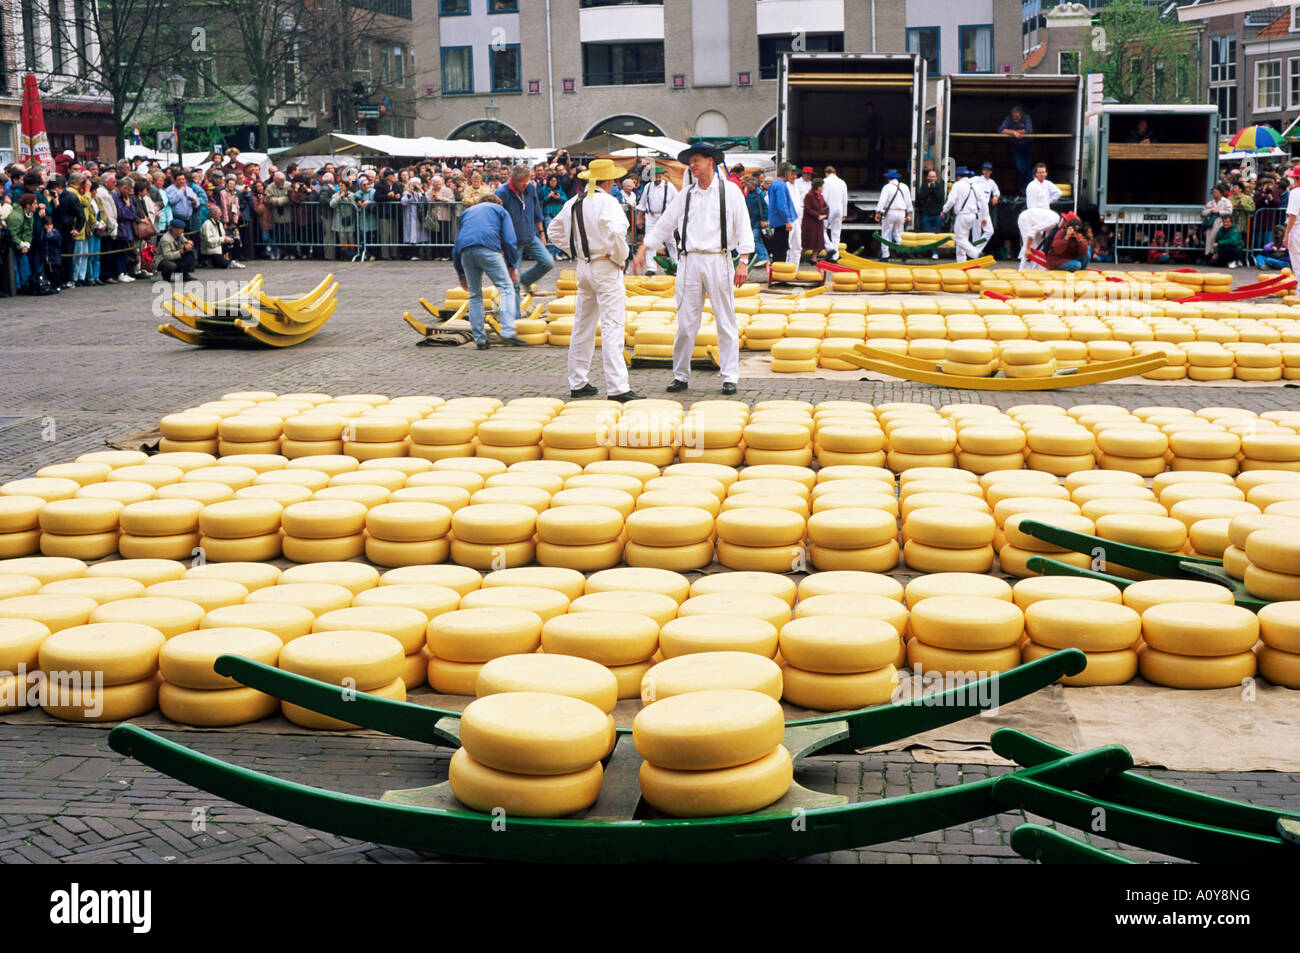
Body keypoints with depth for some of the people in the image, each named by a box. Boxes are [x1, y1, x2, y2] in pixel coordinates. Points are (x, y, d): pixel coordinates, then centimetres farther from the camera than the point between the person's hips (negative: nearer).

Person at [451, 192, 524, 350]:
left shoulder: (466, 212, 36)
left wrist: (461, 275, 34)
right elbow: (509, 240, 11)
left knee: (475, 294, 14)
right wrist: (513, 266, 14)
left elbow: (456, 248, 32)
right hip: (488, 248, -4)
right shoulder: (500, 210, 26)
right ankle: (508, 331, -20)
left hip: (465, 252, 4)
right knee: (506, 287, -2)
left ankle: (480, 339, 11)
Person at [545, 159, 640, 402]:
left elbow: (553, 230, 18)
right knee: (612, 327, -9)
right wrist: (620, 257, -12)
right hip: (606, 269, -8)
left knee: (582, 326, 14)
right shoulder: (607, 202, -14)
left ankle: (578, 383, 20)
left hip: (584, 267, 8)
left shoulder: (573, 203, 9)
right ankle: (617, 388, -13)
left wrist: (576, 251, 14)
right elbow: (615, 231, -29)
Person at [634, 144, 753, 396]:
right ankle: (681, 376, 12)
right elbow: (664, 225, 16)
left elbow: (743, 226, -1)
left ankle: (730, 378, 6)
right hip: (690, 262, 3)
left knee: (726, 322, 1)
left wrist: (743, 261, -10)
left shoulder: (730, 191, 3)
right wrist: (643, 249, 8)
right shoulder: (685, 196, 12)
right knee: (686, 323, 3)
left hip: (718, 261, -3)